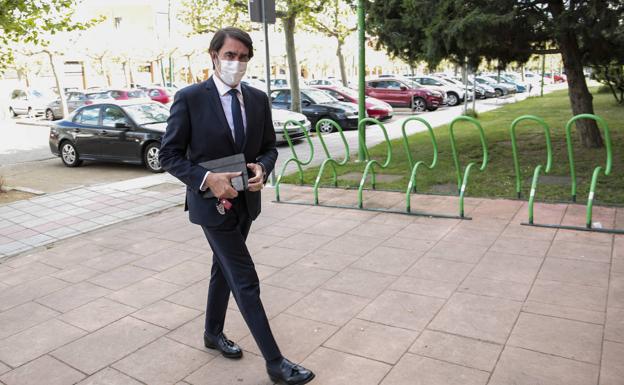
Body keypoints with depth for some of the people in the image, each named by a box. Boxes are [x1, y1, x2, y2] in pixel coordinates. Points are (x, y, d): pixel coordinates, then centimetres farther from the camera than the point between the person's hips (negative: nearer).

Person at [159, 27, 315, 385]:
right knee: (246, 282, -3)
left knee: (224, 269, 22)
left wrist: (262, 168, -13)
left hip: (246, 201, 6)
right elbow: (169, 155, -10)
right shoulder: (189, 98, -13)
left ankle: (213, 333, 44)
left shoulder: (258, 98, 1)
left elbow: (270, 147, 9)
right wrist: (208, 179, -24)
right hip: (212, 203, -6)